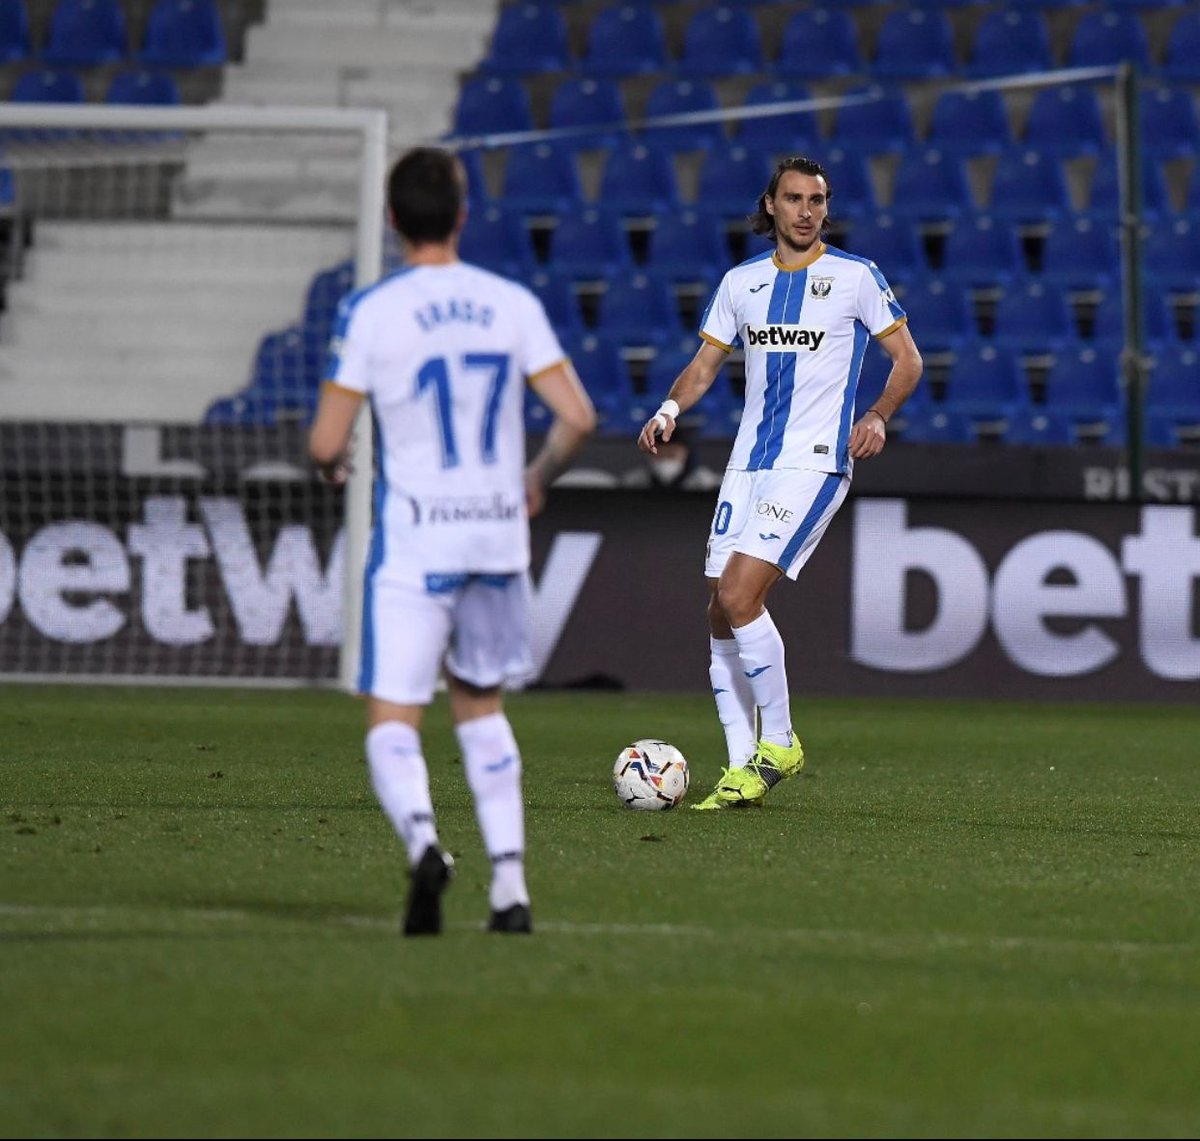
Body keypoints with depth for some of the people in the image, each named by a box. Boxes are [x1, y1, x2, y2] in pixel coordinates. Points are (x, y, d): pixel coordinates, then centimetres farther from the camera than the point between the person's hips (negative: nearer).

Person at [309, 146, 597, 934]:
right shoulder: (513, 304, 1)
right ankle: (510, 888, 13)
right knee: (481, 706, 21)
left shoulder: (369, 312, -7)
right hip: (498, 535, 4)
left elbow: (326, 443, -7)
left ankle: (422, 838, -33)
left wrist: (333, 465, 17)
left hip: (412, 541, -3)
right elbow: (578, 418, -3)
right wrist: (540, 478, 17)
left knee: (393, 720, -2)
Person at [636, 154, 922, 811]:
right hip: (748, 462, 6)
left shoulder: (855, 277, 0)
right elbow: (705, 363, 17)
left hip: (814, 461, -6)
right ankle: (741, 772, 9)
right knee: (721, 616, 2)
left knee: (739, 596, -19)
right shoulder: (741, 282, 13)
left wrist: (879, 416, -15)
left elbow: (907, 358, 3)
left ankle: (778, 743, -5)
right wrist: (670, 409, -3)